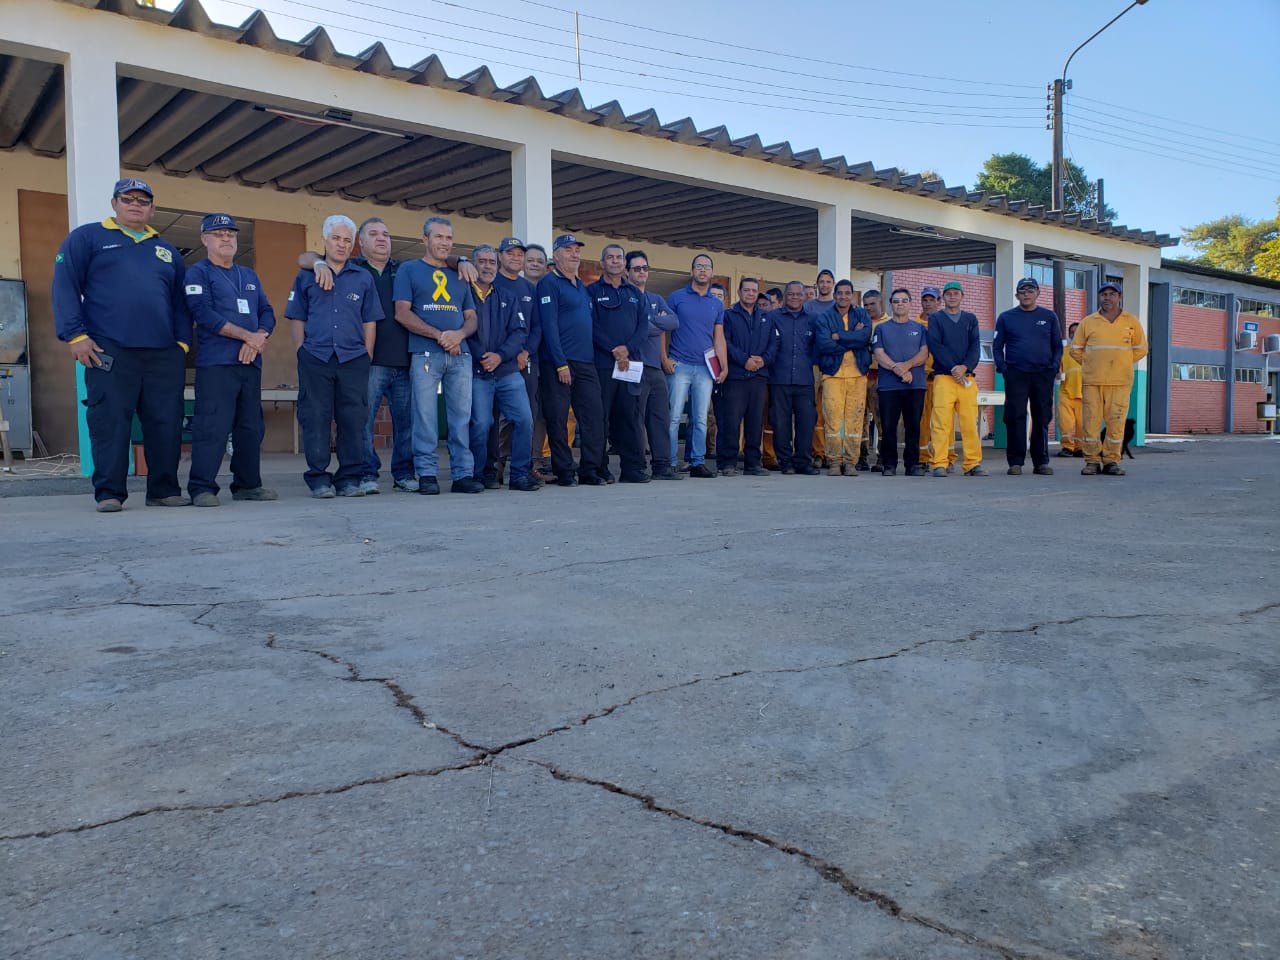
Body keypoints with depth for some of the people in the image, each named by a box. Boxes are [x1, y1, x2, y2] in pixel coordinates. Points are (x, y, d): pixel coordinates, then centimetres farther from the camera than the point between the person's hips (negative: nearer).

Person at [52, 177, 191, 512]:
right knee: (110, 422, -5)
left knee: (166, 424, 2)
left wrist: (183, 340, 8)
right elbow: (65, 287, 2)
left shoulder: (167, 250, 23)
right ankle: (108, 493, 2)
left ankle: (164, 490, 10)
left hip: (164, 353, 4)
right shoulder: (86, 237, 10)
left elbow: (180, 301, 21)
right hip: (109, 352, -3)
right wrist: (76, 335, -8)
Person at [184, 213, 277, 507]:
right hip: (215, 363, -6)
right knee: (212, 425, -12)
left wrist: (257, 340, -6)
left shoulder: (249, 276, 23)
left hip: (251, 363, 6)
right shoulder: (198, 273, 3)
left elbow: (267, 314, 15)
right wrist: (249, 335, -13)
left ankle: (248, 484, 16)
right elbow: (204, 314, -11)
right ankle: (202, 488, -9)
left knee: (251, 427, 8)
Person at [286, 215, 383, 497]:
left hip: (353, 360, 1)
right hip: (315, 359, 0)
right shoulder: (306, 277, 12)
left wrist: (367, 358, 4)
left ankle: (349, 479, 7)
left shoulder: (363, 279, 13)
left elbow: (369, 323, 12)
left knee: (353, 420, 0)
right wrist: (301, 353, 1)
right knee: (316, 420, -1)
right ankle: (319, 479, 6)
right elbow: (297, 320, 11)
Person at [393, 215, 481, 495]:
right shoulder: (408, 269, 8)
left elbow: (471, 317, 17)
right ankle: (427, 475, 2)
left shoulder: (459, 276, 21)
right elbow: (402, 313, -3)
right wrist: (439, 335, -11)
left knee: (462, 416, 1)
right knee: (425, 417, -4)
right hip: (425, 354, -4)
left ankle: (463, 474, 5)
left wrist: (459, 334, -7)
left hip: (460, 356, 4)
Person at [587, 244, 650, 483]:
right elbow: (592, 327, -5)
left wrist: (628, 349, -9)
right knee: (600, 416, -3)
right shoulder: (592, 291, 6)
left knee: (630, 416, 3)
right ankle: (599, 469, 2)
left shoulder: (635, 294, 18)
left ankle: (633, 468, 6)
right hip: (602, 363, -3)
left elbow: (644, 327, 8)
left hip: (631, 362, 4)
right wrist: (614, 351, -14)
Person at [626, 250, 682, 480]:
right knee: (635, 418, -5)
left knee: (661, 417, 6)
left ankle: (662, 465, 10)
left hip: (656, 367, 7)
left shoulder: (657, 300, 21)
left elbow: (674, 322, 5)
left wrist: (651, 321, -7)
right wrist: (659, 324, -1)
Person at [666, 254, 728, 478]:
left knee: (700, 419, 5)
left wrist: (725, 366, 6)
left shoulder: (717, 304, 15)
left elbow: (719, 338, 15)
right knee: (674, 416, -6)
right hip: (679, 365, -3)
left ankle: (698, 462, 12)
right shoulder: (676, 298, 3)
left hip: (705, 368, 4)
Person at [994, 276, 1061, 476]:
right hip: (1015, 375, -1)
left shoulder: (1049, 317, 12)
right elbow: (997, 346, 9)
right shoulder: (1006, 318, 8)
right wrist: (1003, 368, -5)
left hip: (1043, 375, 2)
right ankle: (1015, 462, 0)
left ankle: (1041, 462, 11)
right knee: (1015, 418, -5)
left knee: (1042, 419, 4)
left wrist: (1054, 366, 0)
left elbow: (1058, 346, 14)